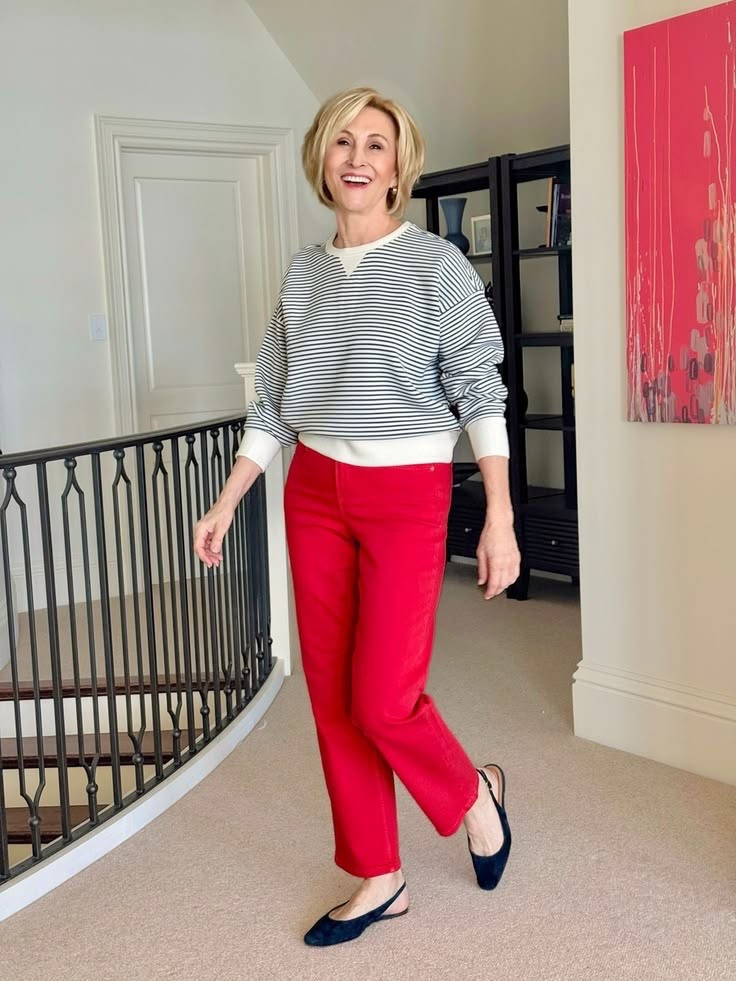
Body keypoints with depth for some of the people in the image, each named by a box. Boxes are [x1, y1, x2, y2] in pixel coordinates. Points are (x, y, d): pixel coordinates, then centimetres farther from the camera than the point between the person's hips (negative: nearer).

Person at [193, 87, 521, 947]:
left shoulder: (435, 264, -6)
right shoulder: (303, 273, 9)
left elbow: (480, 394, -8)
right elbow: (273, 403, 12)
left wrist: (500, 519, -15)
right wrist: (226, 504, 9)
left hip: (407, 495, -5)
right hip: (315, 494, 5)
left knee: (383, 700, -8)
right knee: (331, 696, 7)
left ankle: (475, 794, 25)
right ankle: (379, 880, 23)